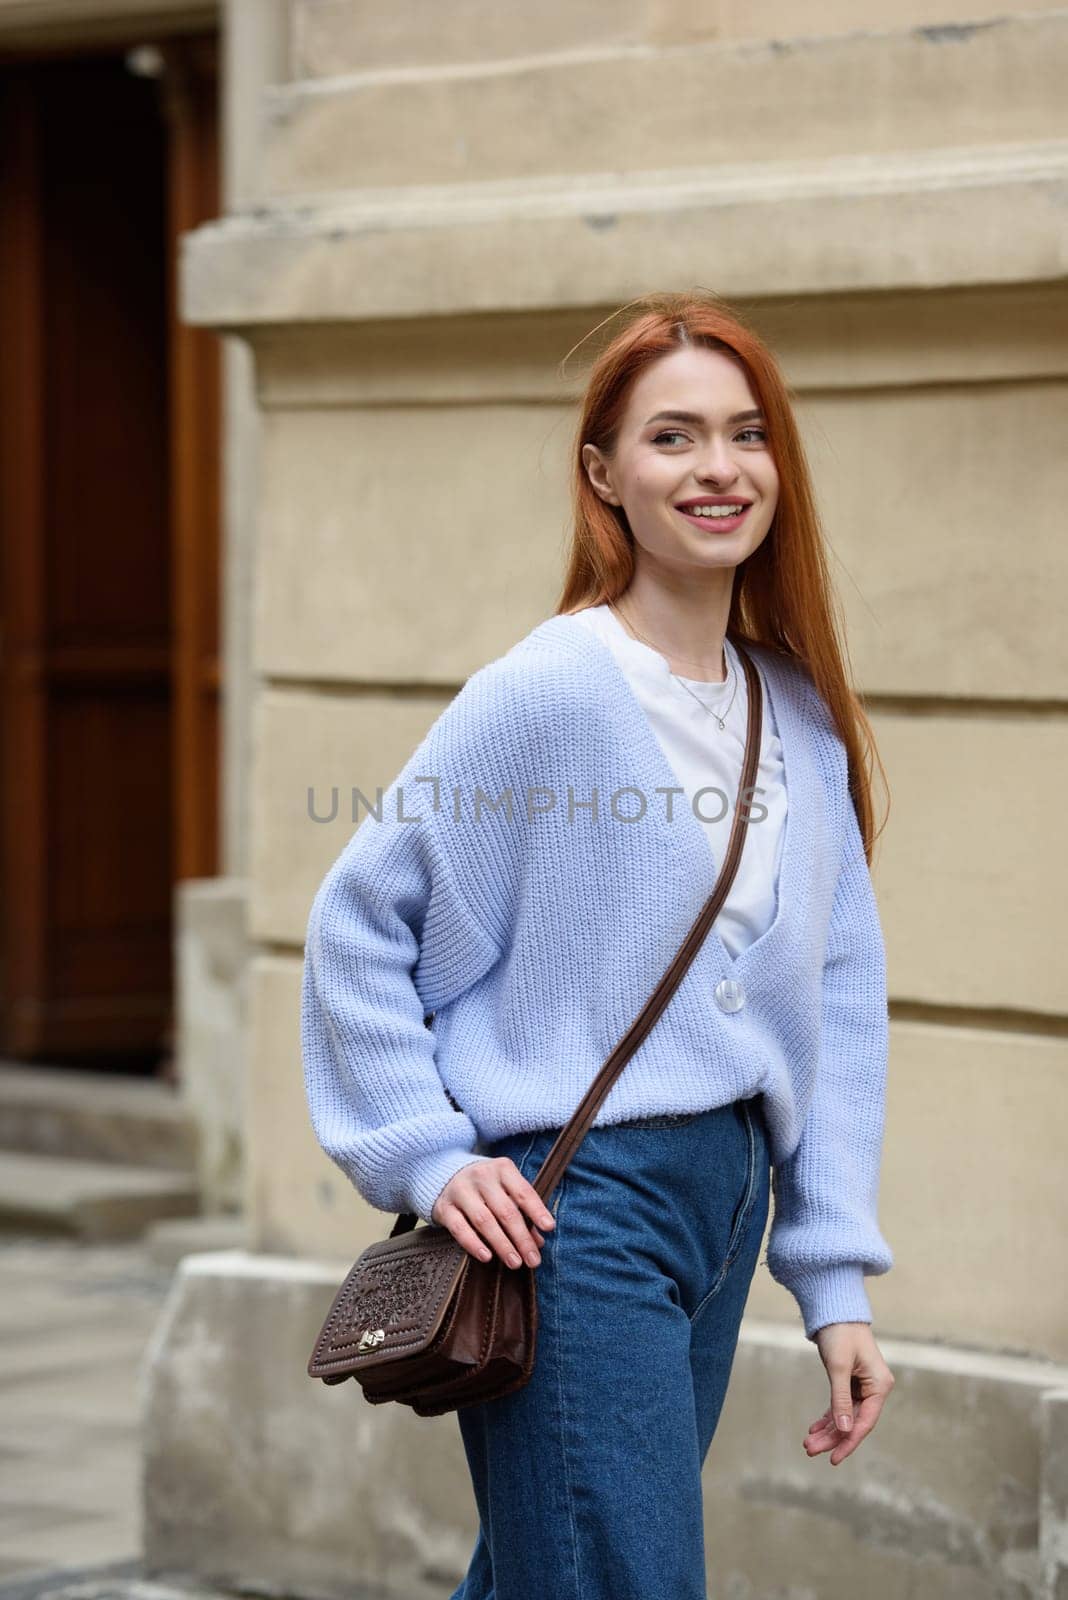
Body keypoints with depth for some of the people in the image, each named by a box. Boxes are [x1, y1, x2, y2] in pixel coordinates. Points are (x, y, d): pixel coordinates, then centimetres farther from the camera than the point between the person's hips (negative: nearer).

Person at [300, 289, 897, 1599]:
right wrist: (427, 1156, -12)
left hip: (722, 1215, 7)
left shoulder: (804, 720, 8)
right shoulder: (548, 691, -11)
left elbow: (837, 1004, 10)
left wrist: (836, 1282, 6)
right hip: (569, 1215, -7)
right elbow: (359, 922, -6)